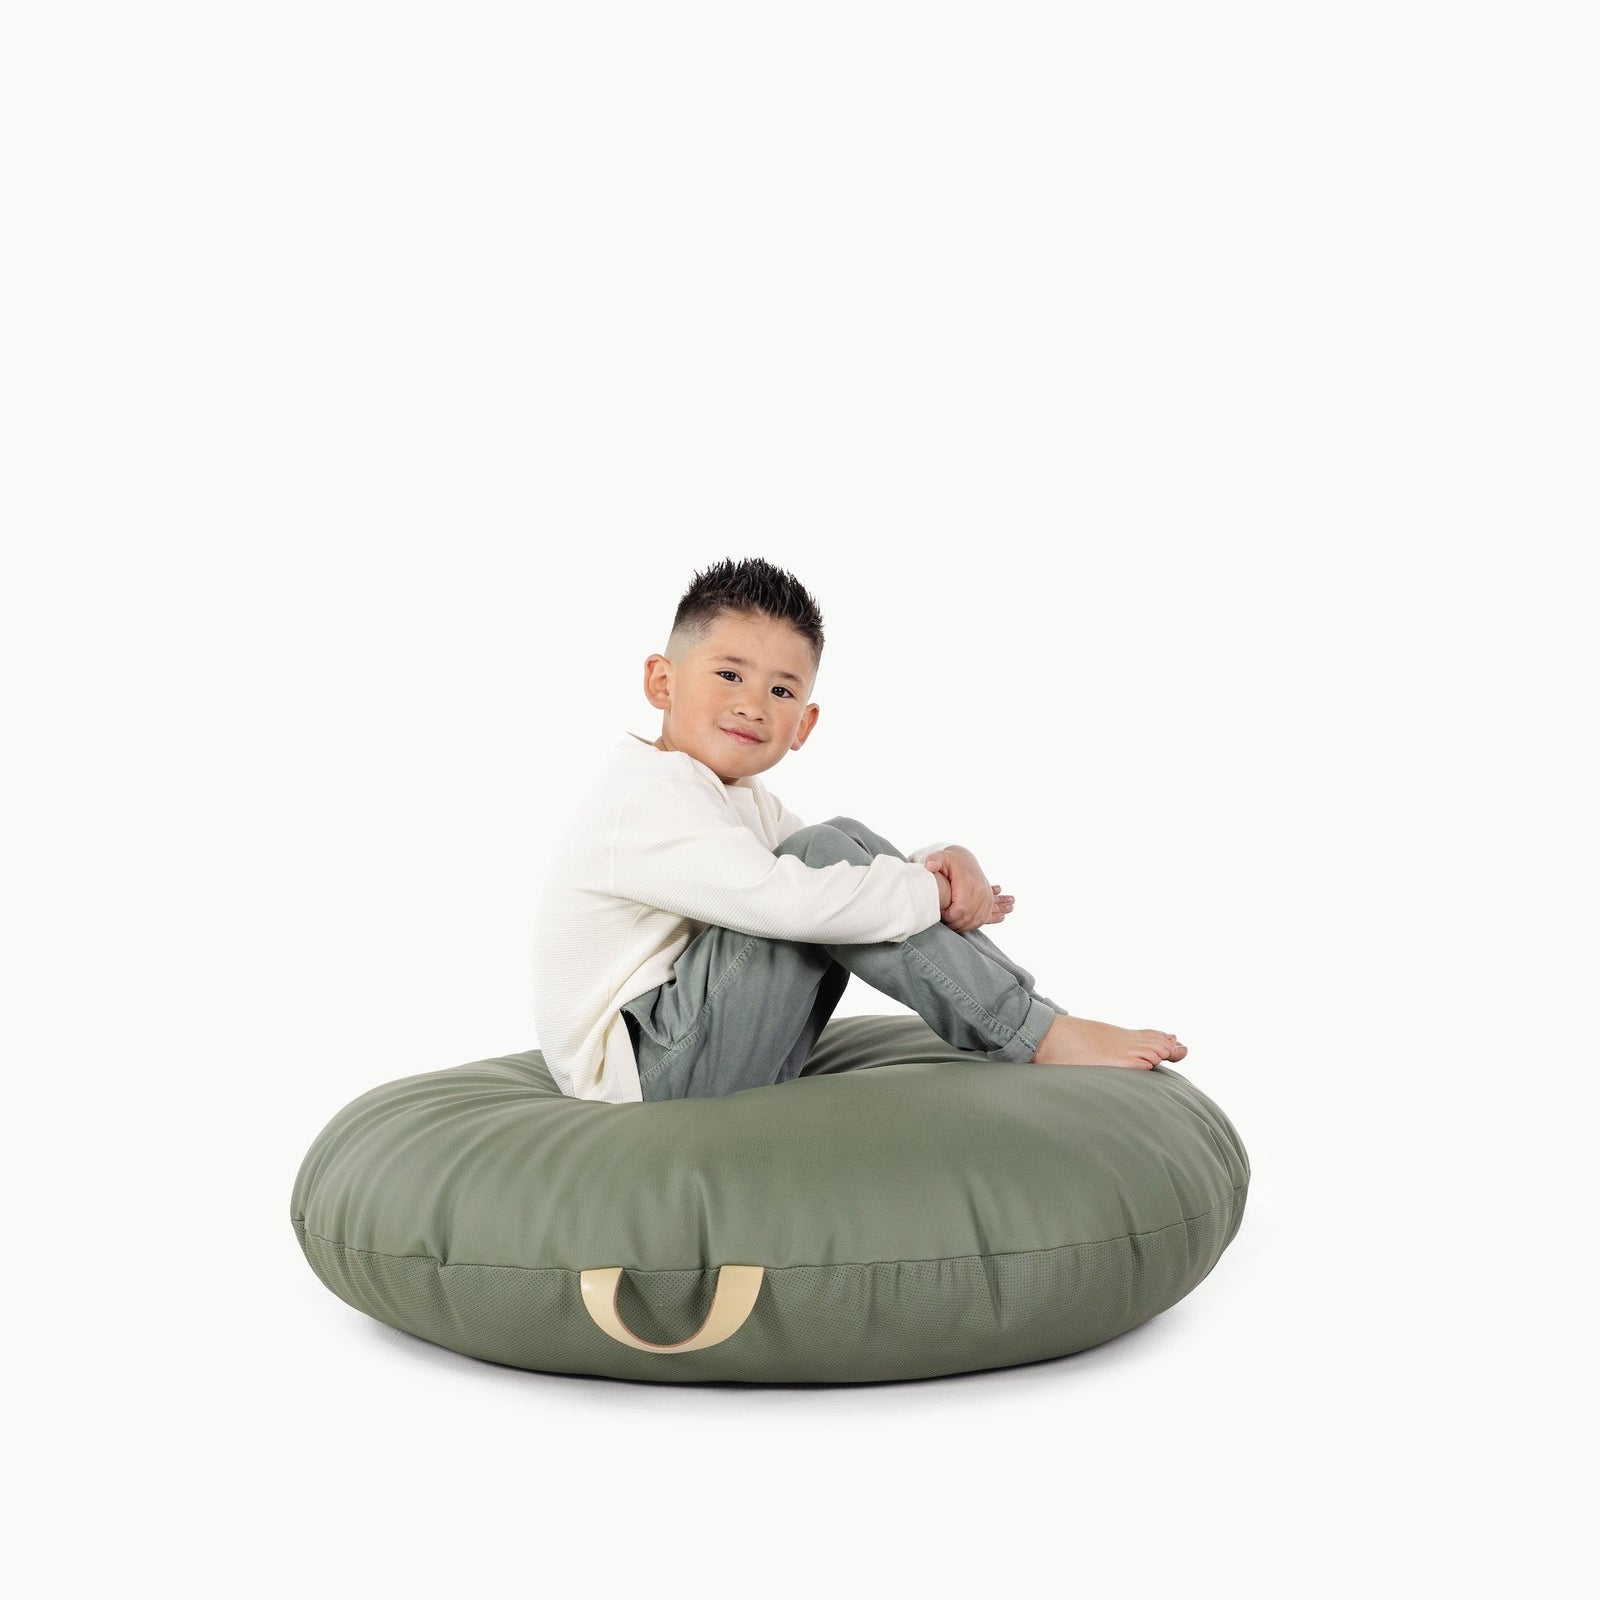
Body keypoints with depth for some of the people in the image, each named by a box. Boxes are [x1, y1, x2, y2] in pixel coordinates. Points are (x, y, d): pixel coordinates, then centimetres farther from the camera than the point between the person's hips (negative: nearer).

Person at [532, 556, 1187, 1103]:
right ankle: (1038, 1036, -15)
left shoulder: (738, 799, 15)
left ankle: (1039, 1022, -3)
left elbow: (843, 876, 11)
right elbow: (783, 898, -31)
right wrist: (931, 893, -19)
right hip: (640, 1075, -10)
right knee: (825, 851, -19)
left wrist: (944, 862, -12)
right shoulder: (648, 791, -18)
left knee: (848, 844, 3)